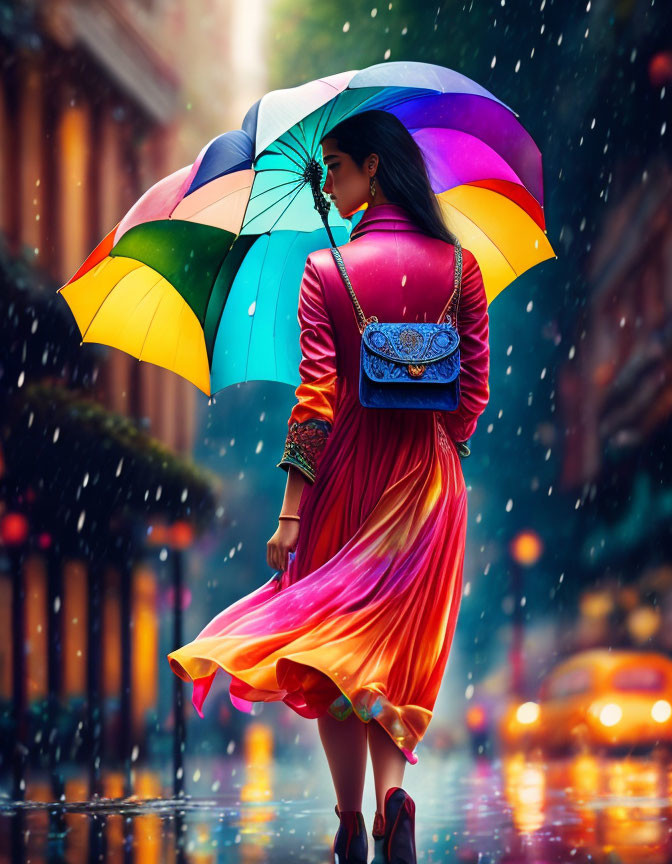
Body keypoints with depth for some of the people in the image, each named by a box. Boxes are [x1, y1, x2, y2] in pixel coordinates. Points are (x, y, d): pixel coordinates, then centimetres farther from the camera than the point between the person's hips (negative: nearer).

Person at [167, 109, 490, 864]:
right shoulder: (459, 266, 0)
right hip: (428, 479, 3)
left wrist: (289, 514, -10)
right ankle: (392, 794, -13)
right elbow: (474, 387, 2)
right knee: (397, 643, 12)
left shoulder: (325, 272, -9)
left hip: (346, 469, -3)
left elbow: (315, 400, -12)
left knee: (335, 644, 11)